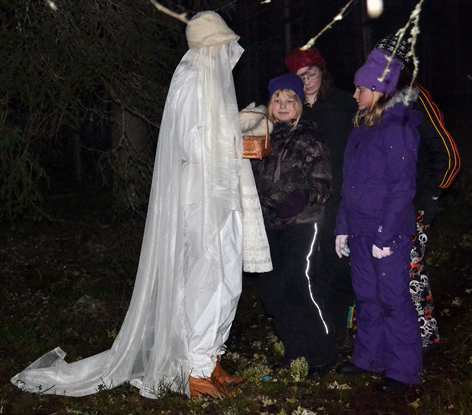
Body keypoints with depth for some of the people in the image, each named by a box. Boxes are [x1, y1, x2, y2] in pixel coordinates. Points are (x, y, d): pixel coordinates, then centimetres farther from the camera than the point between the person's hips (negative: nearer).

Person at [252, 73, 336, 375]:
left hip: (302, 225, -6)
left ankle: (323, 355, 8)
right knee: (270, 288, 7)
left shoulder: (309, 138, -4)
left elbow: (323, 183, -9)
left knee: (302, 287, -9)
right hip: (270, 225, 6)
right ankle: (296, 350, 23)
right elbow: (255, 178, 21)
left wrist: (301, 200, -23)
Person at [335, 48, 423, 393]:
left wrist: (385, 237, -18)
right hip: (361, 230, 8)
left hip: (389, 233, -8)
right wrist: (343, 228, 15)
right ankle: (369, 358, 28)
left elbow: (402, 188, -16)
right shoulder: (362, 127, 12)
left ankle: (404, 370, 12)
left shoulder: (398, 128, -13)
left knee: (394, 299, 0)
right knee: (367, 297, 15)